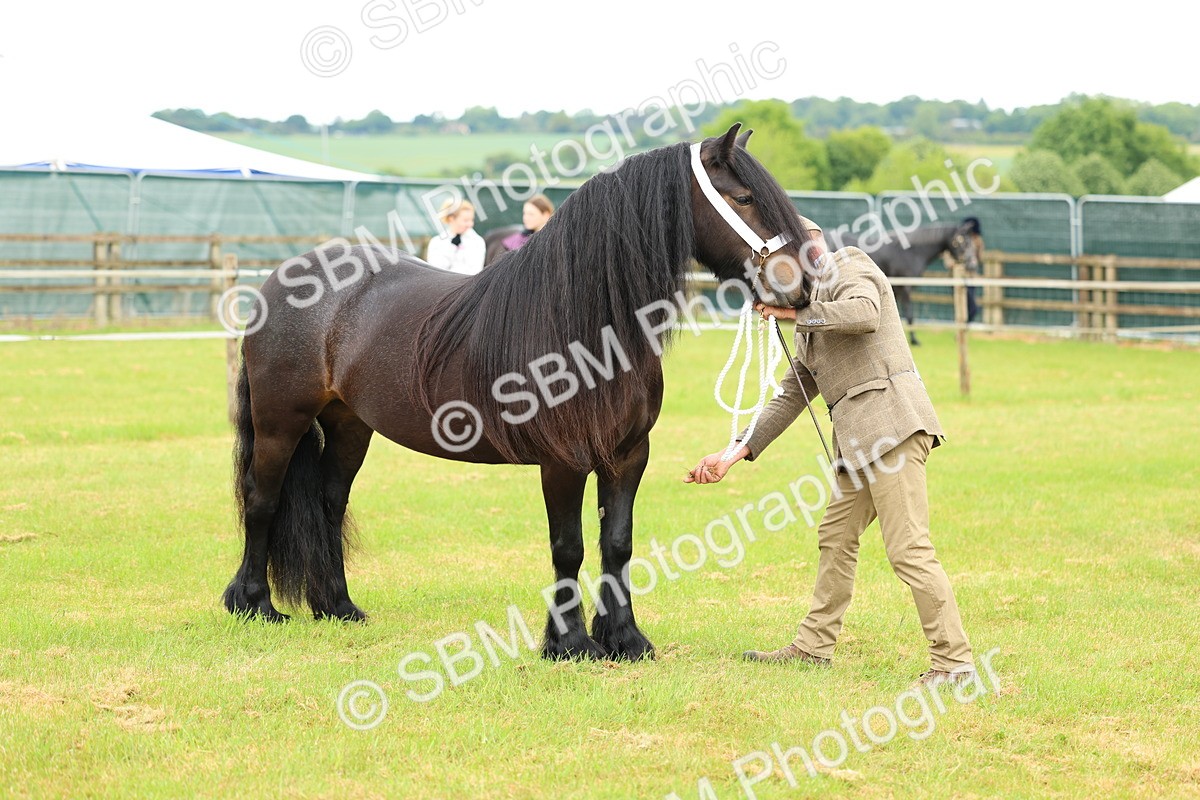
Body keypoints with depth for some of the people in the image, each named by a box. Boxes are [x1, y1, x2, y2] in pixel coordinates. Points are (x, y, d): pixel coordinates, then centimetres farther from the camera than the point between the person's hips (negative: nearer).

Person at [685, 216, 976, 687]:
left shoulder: (847, 267, 0)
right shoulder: (810, 315, 25)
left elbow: (864, 313, -24)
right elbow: (792, 396, 26)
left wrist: (796, 312, -13)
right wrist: (736, 454, 22)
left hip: (889, 420, -10)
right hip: (857, 438, 10)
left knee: (908, 550, -12)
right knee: (836, 538, 17)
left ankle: (954, 661, -11)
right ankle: (814, 647, 29)